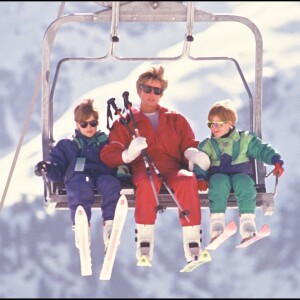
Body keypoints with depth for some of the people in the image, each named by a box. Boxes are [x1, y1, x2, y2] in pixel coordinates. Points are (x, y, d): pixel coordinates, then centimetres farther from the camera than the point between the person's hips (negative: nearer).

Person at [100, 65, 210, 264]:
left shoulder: (176, 120, 30)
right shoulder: (125, 123, 23)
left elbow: (189, 144, 18)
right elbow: (109, 154, 11)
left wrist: (192, 153, -9)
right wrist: (128, 154, -13)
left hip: (172, 168, 1)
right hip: (143, 168, -1)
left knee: (187, 180, -37)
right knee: (147, 182, -41)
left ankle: (192, 243, -41)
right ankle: (144, 243, -41)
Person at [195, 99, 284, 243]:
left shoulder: (245, 139, 10)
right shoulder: (207, 145, 12)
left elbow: (262, 150, 7)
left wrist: (276, 161, -7)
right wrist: (201, 178, -12)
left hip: (241, 174, 0)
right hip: (218, 175, 0)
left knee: (244, 182, -36)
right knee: (219, 182, -36)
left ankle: (247, 222, -39)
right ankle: (216, 222, -42)